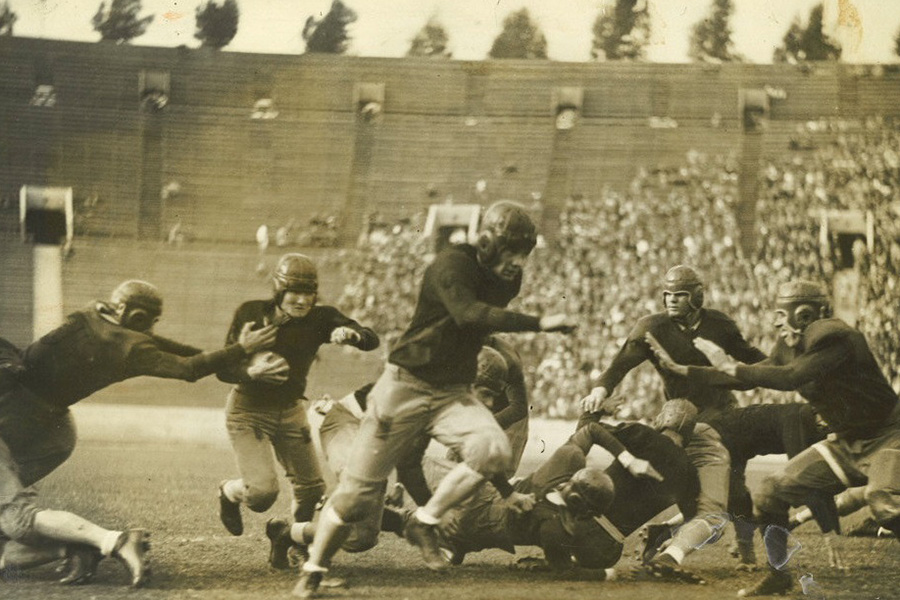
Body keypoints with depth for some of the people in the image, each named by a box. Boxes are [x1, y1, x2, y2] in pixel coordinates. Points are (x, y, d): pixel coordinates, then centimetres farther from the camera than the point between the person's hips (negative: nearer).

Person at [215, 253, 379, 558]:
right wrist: (253, 371, -39)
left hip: (290, 410, 4)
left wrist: (351, 334, -44)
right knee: (262, 491, -17)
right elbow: (224, 369, -18)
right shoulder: (251, 314, -19)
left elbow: (371, 341, -21)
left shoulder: (320, 318, -13)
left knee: (311, 489, 9)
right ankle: (229, 493, 20)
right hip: (248, 410, -4)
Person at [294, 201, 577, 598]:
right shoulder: (453, 264, -17)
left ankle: (425, 524, -9)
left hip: (452, 393, 5)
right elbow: (467, 313, -35)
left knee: (493, 449, -25)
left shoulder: (506, 280, 4)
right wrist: (538, 324, -40)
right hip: (406, 386, -5)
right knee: (359, 492, -1)